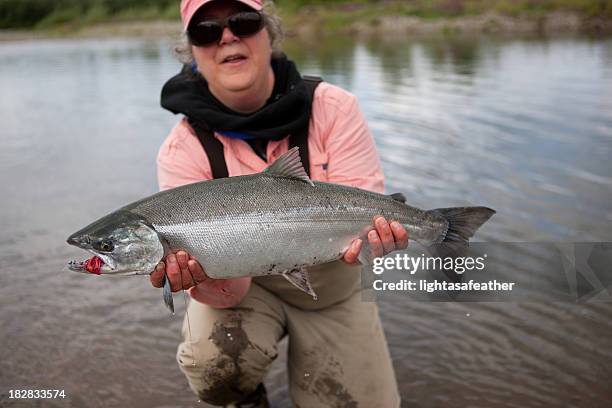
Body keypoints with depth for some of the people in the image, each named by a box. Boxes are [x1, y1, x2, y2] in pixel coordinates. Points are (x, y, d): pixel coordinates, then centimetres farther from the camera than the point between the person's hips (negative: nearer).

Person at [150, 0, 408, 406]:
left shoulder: (334, 109, -16)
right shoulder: (183, 152, -19)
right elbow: (229, 291, -23)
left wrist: (372, 231, -44)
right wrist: (210, 279, -48)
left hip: (332, 288, 2)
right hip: (246, 286, -1)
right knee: (213, 367, -31)